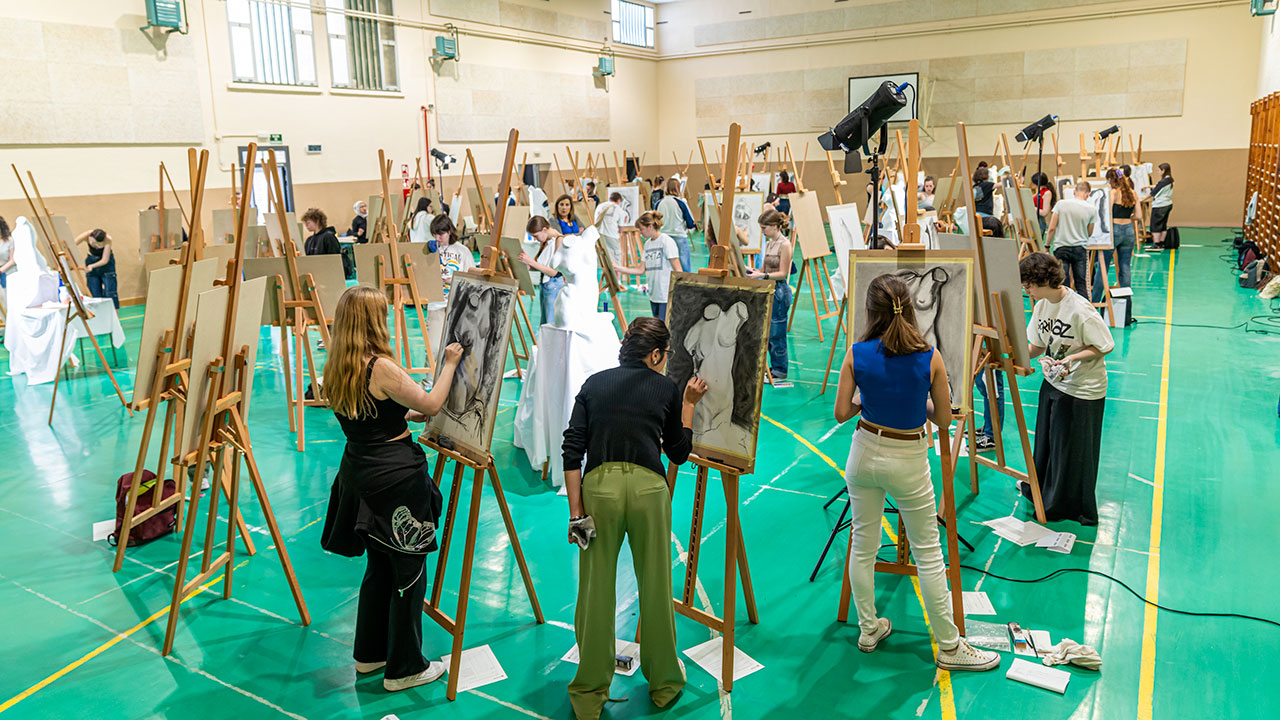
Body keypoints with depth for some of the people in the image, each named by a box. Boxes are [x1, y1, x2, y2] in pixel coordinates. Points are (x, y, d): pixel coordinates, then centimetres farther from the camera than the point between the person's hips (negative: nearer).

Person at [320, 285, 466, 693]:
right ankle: (404, 669, 17)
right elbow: (432, 404, -12)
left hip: (360, 474, 9)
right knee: (408, 573, 5)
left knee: (379, 566, 22)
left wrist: (408, 416, 19)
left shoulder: (336, 370, 5)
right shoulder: (381, 368, -21)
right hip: (396, 479, -8)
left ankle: (370, 654, 36)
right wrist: (449, 363, 1)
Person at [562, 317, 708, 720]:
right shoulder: (665, 388, 9)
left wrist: (576, 511, 4)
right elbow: (679, 452, 17)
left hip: (599, 485, 1)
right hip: (648, 487, -1)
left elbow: (572, 450, 4)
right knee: (655, 588, 14)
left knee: (596, 591, 10)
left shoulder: (594, 383, 13)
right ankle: (664, 683, 31)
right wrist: (688, 404, 25)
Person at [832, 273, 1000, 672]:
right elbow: (944, 418, -6)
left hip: (865, 455, 2)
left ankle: (869, 629, 31)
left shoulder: (856, 354, -11)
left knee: (863, 544, 17)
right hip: (909, 463, -2)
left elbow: (842, 413, -6)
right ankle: (949, 647, 23)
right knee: (928, 553, 10)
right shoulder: (930, 358, -15)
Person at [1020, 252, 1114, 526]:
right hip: (1053, 383, 7)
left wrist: (1072, 358, -27)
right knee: (1047, 439, 21)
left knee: (1073, 449, 8)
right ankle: (1040, 487, 43)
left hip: (1083, 390, -7)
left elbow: (1105, 346, -17)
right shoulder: (1041, 306, -1)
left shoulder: (1080, 310, -25)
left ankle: (1069, 507, 26)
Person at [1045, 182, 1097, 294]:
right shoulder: (1091, 209, -1)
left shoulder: (1061, 203, -3)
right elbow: (1089, 233, 10)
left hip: (1061, 248, -1)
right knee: (1081, 284, 7)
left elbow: (1051, 228, -5)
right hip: (1080, 249, 1)